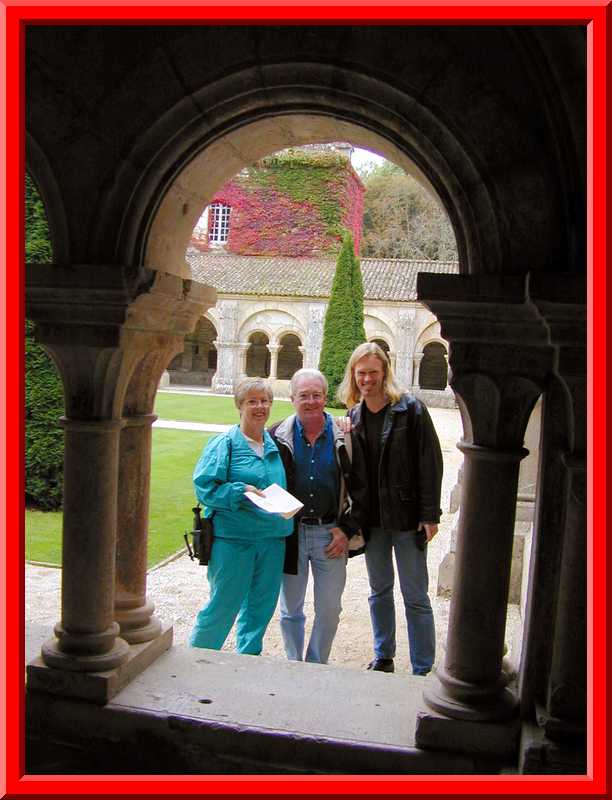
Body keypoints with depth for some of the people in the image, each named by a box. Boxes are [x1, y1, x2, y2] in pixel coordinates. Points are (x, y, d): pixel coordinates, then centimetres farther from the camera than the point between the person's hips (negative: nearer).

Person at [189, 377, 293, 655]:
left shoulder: (275, 444, 10)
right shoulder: (224, 443, -6)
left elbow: (283, 488, 22)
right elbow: (204, 486, -11)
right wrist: (240, 491, -20)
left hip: (272, 539, 6)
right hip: (233, 539, -5)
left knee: (261, 606, 14)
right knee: (224, 605, 2)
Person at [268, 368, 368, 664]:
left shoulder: (343, 438, -2)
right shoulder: (278, 437, -3)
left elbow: (361, 490, 2)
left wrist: (347, 529, -5)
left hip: (331, 534, 0)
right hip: (289, 533, 0)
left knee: (329, 609, 8)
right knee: (291, 609, 13)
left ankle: (317, 666, 29)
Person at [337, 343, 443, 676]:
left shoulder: (410, 409, -10)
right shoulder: (354, 415, 6)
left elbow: (430, 462, -11)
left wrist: (429, 515, -14)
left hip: (407, 516, -5)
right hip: (372, 517, 5)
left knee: (415, 596, 4)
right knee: (379, 591, 17)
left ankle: (422, 670, 16)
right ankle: (383, 658, 33)